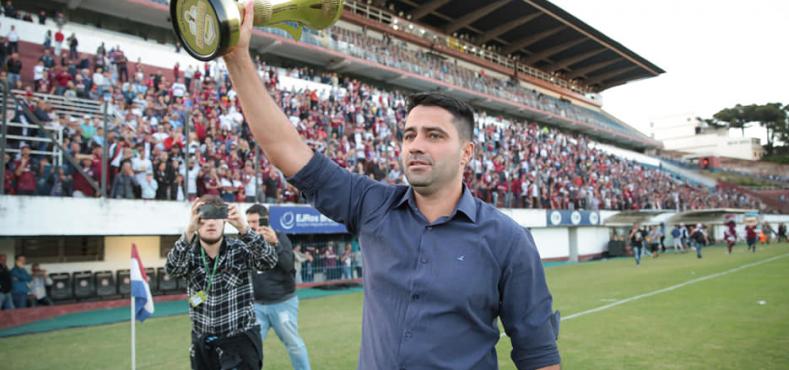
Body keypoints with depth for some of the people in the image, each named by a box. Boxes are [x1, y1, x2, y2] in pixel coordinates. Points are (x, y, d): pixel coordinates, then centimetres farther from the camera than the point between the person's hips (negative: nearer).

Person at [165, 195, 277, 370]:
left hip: (241, 339, -3)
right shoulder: (189, 254, -3)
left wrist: (244, 229, -41)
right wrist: (189, 232, -41)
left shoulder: (240, 249, -8)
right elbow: (172, 269, -24)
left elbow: (269, 261, -25)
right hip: (202, 342, 3)